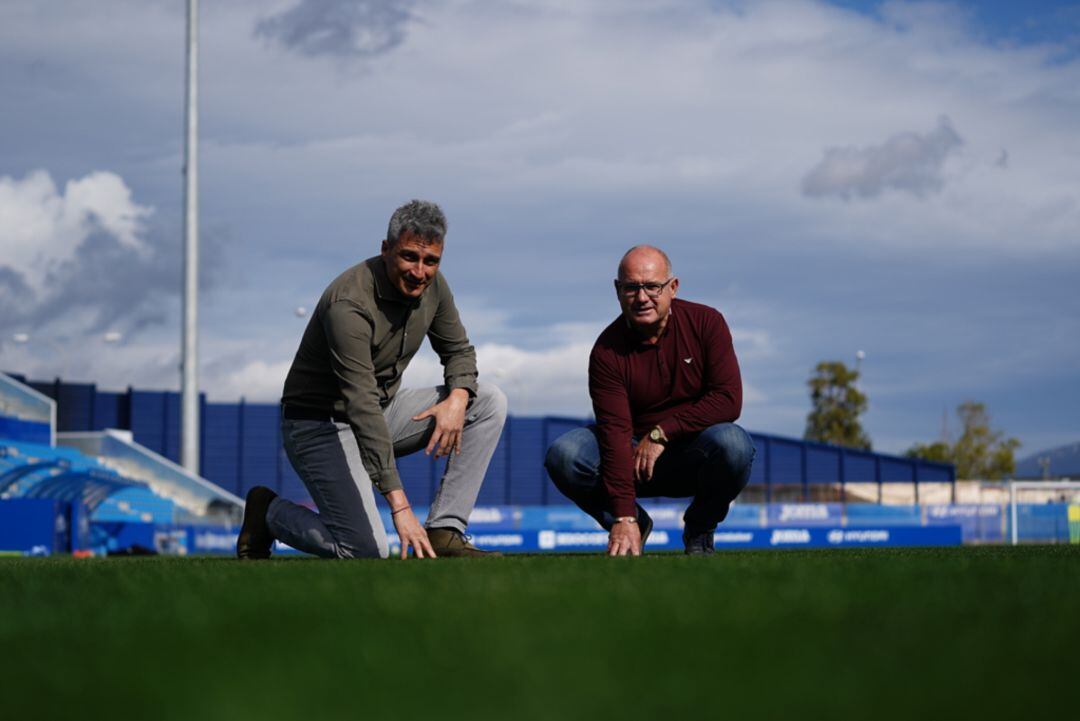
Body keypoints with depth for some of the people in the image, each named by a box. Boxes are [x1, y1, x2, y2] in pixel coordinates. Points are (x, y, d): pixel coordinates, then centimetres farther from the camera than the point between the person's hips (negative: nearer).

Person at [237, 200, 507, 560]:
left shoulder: (432, 286, -6)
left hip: (384, 408, 8)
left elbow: (459, 349, 11)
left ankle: (444, 533, -8)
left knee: (490, 402, -7)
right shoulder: (350, 304, -30)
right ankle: (270, 513, 7)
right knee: (368, 551, -21)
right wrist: (399, 506, -40)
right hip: (320, 425, -8)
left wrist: (458, 397, -15)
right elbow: (362, 407, -35)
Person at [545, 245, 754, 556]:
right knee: (563, 456, -25)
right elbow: (615, 432, -22)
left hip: (694, 457, 0)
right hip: (634, 457, 0)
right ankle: (636, 525, 2)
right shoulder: (607, 350, -13)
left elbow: (728, 399, -16)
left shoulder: (705, 322, -9)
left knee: (734, 445, -34)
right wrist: (624, 518, -31)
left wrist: (661, 432, -22)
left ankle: (700, 530, -3)